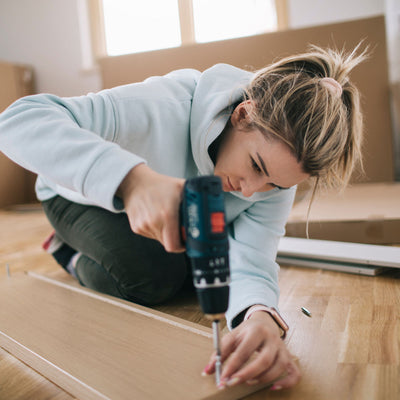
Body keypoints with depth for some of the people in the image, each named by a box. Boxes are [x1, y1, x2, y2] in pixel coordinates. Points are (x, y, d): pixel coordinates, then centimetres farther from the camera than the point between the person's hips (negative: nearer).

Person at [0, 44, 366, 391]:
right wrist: (133, 178, -63)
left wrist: (260, 315, -55)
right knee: (154, 279, -28)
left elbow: (250, 264, -31)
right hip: (84, 196, -5)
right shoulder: (168, 106, -42)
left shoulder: (279, 160, -25)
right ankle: (73, 256, 7)